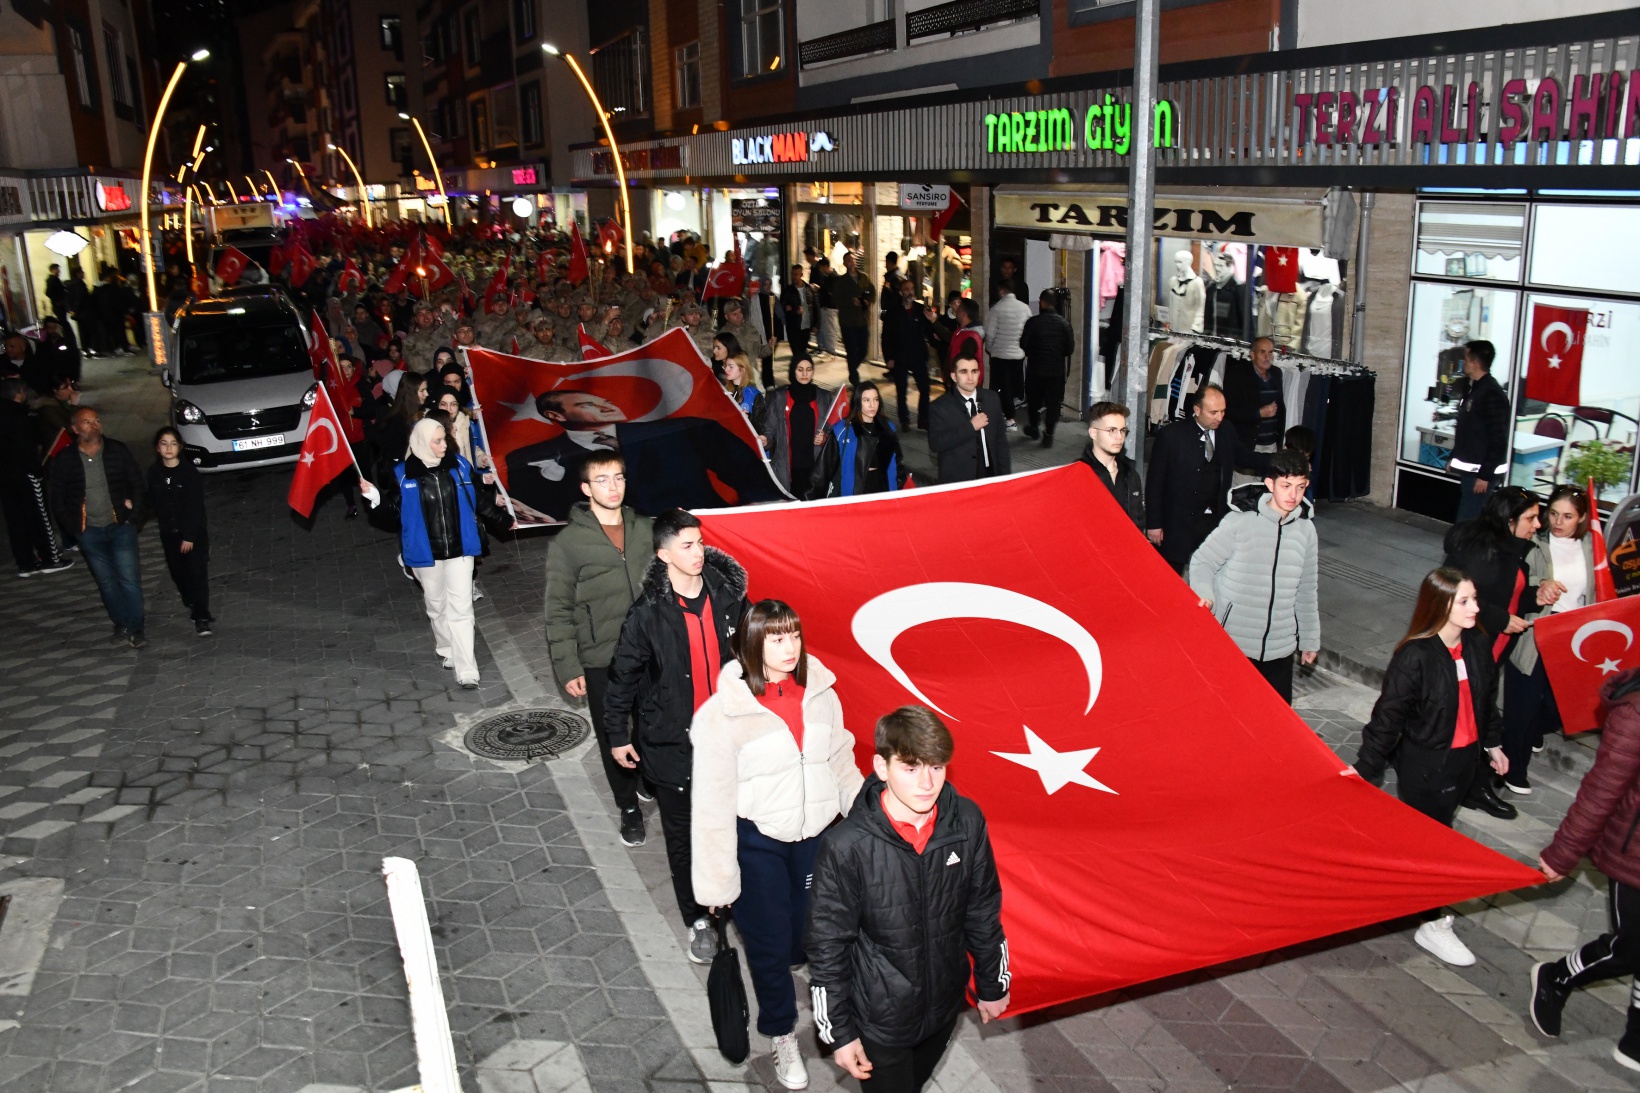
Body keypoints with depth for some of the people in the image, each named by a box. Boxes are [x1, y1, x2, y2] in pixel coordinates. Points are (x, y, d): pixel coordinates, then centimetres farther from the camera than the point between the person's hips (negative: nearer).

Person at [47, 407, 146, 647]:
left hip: (120, 527, -1)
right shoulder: (64, 459, -4)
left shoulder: (118, 451, -4)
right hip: (88, 532, 1)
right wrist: (71, 526, -1)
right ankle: (121, 624, 24)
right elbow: (55, 496, 4)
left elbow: (136, 483, 3)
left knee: (129, 579, -4)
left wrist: (132, 515, -3)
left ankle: (135, 629, 6)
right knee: (107, 582, 10)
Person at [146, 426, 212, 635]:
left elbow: (196, 506, -13)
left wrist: (190, 536, -15)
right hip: (169, 533, 4)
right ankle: (191, 604, 32)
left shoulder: (189, 471, -13)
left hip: (194, 532, -4)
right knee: (178, 572, 12)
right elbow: (152, 502, 8)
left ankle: (201, 617, -3)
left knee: (197, 573, -6)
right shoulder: (154, 473, -2)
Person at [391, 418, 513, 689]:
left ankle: (466, 670, -4)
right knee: (436, 606, 16)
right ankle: (446, 650, 39)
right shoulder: (404, 474, -8)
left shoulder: (459, 466, -3)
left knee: (460, 608, -4)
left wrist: (503, 521, 17)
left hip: (459, 550, 0)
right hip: (426, 553, 0)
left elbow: (479, 500, 9)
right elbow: (394, 512, -3)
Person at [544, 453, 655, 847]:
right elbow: (559, 612, -6)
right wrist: (567, 668, -8)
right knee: (614, 737, 10)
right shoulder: (568, 543, -9)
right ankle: (629, 806, 31)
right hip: (601, 661, -3)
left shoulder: (645, 529, 2)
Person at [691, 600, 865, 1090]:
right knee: (770, 944, 11)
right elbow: (712, 803, -14)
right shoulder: (722, 713, -20)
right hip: (758, 843, -3)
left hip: (816, 835, 3)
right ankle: (782, 1035, 36)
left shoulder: (821, 694, -7)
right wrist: (718, 881, -10)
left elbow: (842, 766, 6)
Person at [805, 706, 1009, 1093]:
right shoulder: (846, 846, -26)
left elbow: (983, 912, 1)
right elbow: (827, 946, -15)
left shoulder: (967, 821, -15)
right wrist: (838, 1031, -9)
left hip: (945, 1004, 4)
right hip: (879, 1018, -4)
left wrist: (991, 985, 10)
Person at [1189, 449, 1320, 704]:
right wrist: (1204, 595, -23)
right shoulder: (1239, 521, -11)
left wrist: (1309, 639, 19)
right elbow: (1202, 561, -4)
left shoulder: (1305, 530, 5)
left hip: (1280, 647, 4)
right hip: (1232, 643, -4)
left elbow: (1306, 591, 15)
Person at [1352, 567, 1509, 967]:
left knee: (1439, 827, 22)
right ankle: (1430, 924, 19)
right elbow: (1388, 716, -21)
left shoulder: (1477, 645, -4)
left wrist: (1492, 744, 21)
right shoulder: (1415, 657, -25)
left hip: (1464, 758, 7)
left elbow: (1486, 700, 13)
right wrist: (1367, 769, -18)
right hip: (1424, 764, -7)